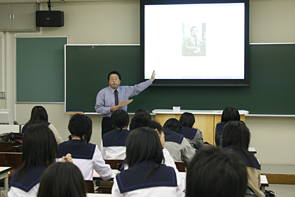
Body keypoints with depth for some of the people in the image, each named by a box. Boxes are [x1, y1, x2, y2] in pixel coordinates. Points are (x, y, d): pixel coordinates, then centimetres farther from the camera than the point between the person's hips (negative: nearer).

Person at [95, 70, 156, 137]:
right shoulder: (102, 93, 1)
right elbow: (98, 108, -3)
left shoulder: (125, 90, 9)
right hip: (108, 122, -2)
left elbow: (138, 88, 7)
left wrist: (151, 80, 3)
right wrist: (110, 109, -16)